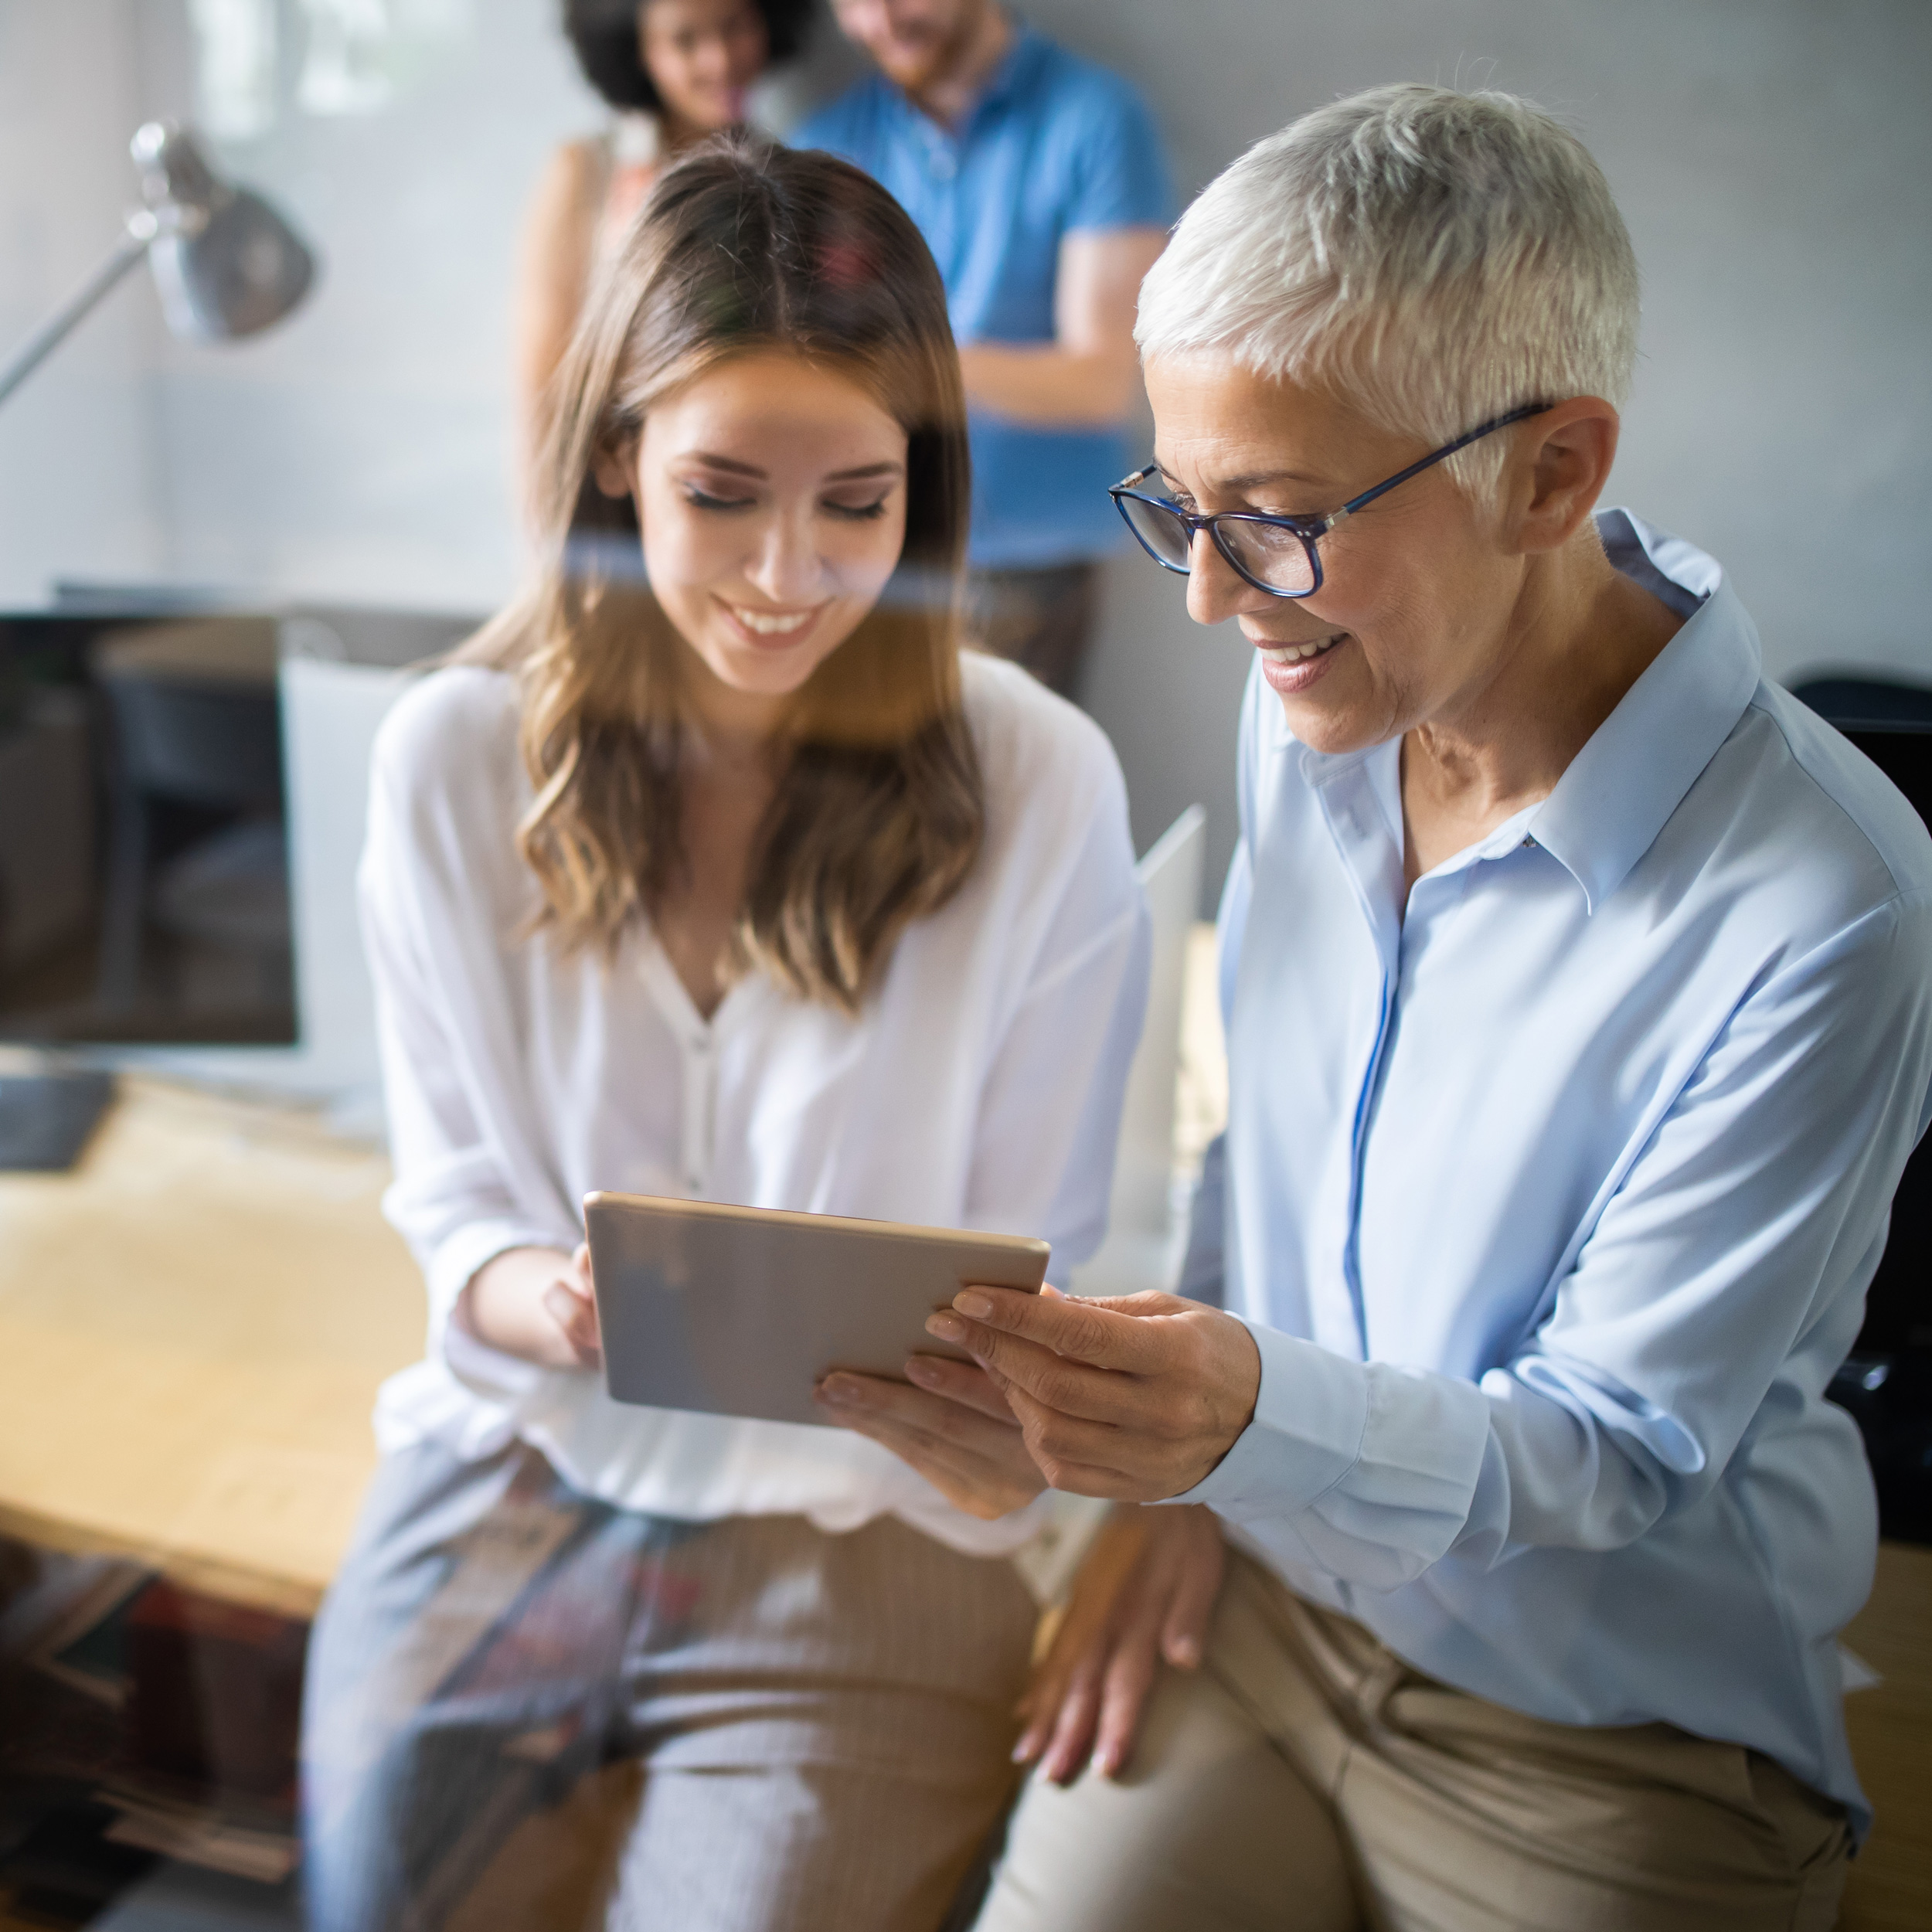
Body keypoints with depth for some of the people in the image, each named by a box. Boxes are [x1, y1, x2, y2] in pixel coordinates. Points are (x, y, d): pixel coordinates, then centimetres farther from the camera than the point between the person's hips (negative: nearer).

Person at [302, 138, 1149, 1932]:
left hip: (869, 1512, -1)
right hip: (527, 1447, 2)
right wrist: (538, 1297, -19)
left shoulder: (1040, 785, -11)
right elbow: (451, 1195, 4)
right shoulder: (454, 755, -5)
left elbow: (1041, 1279, -3)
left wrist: (990, 1418, -24)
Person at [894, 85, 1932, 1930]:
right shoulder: (1314, 705, -5)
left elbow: (1619, 1446, -19)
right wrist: (1183, 1482, 4)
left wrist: (1258, 1415, -36)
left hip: (1621, 1759, -4)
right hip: (1259, 1604, 4)